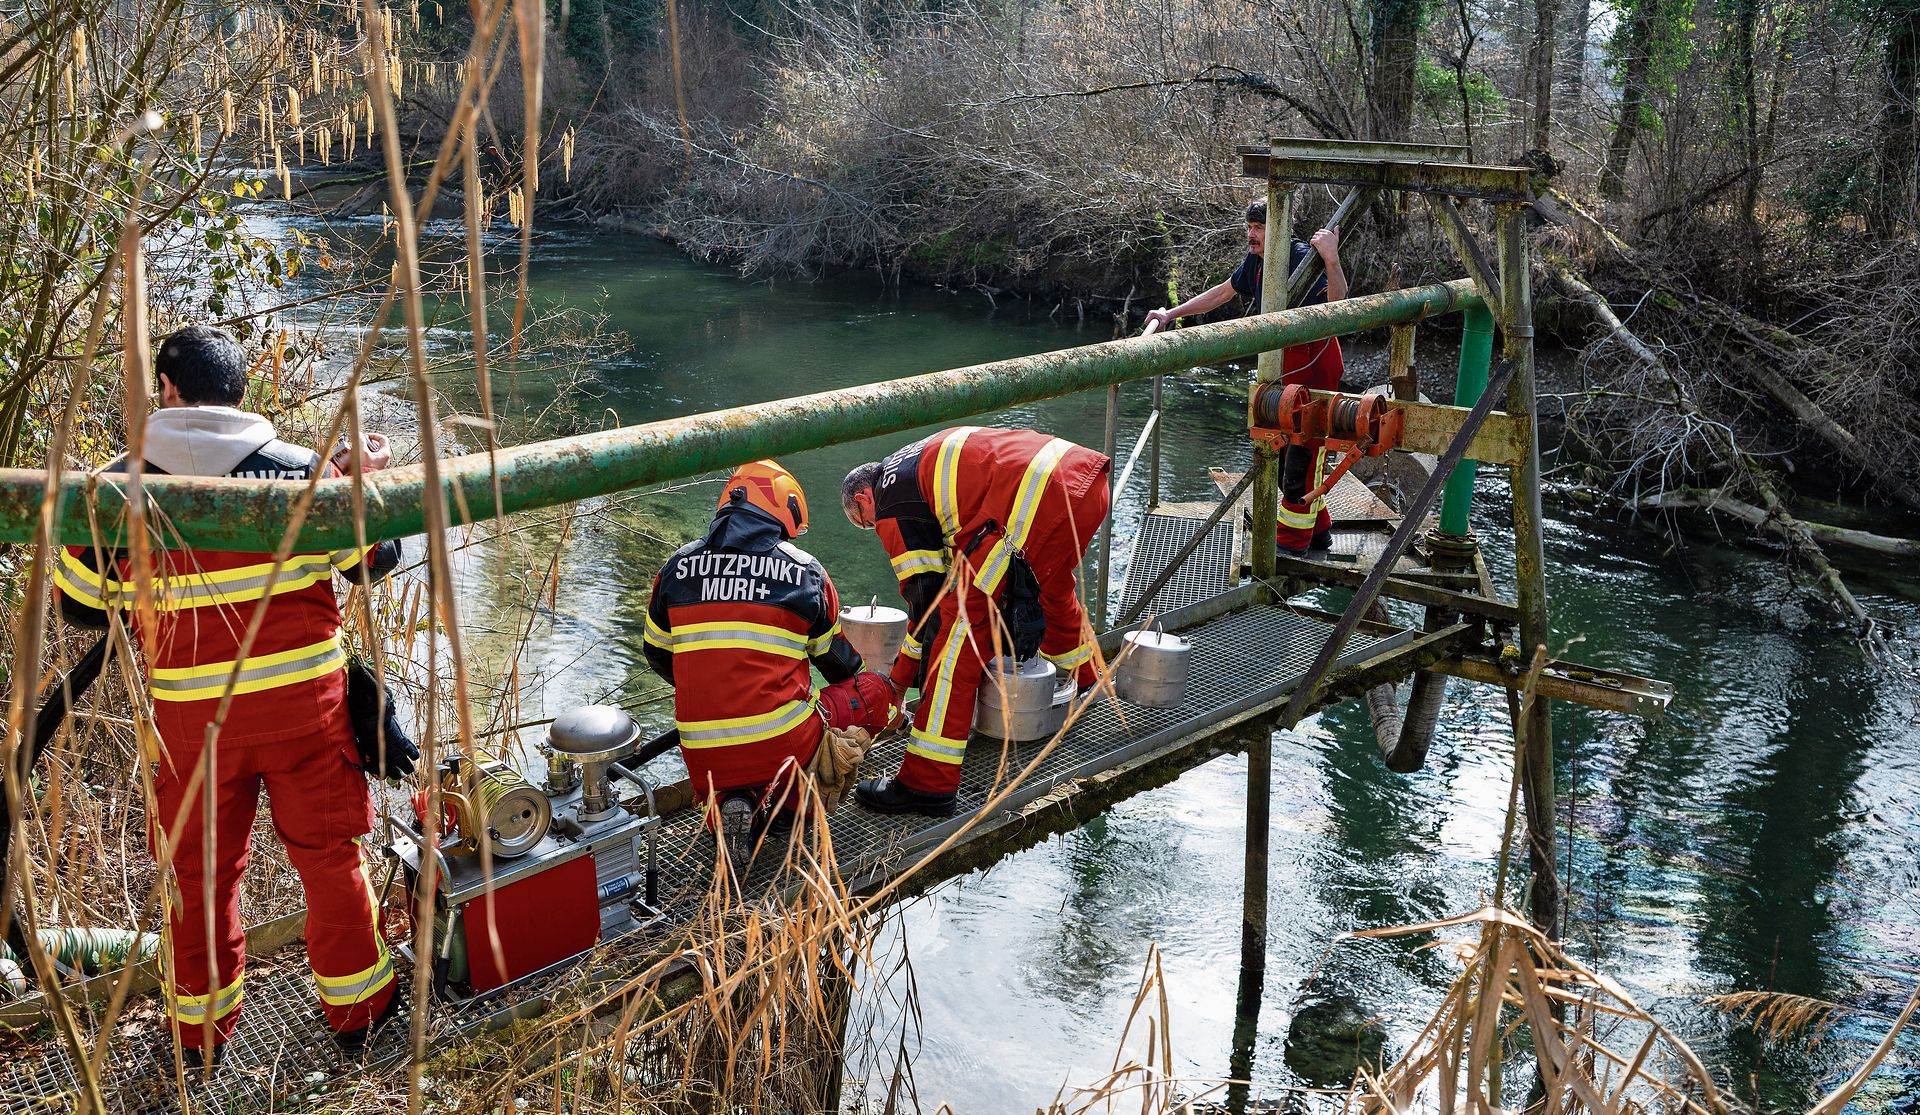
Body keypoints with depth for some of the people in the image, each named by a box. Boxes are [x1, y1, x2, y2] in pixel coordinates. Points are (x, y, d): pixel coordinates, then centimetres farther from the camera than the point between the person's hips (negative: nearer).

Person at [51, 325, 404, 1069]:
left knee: (200, 871, 17)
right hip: (303, 700, 0)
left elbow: (79, 606, 1)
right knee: (329, 855, 15)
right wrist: (370, 484, 16)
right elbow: (374, 561, 2)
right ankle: (358, 1013, 27)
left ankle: (202, 1033, 32)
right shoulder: (300, 470, -8)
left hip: (192, 714, 0)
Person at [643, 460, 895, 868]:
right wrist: (862, 684, 37)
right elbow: (837, 659, 14)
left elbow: (658, 654, 17)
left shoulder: (677, 566, 6)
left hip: (704, 759, 4)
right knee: (875, 691, 17)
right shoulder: (805, 571, 0)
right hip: (783, 739, -3)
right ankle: (789, 790, 0)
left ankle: (727, 807, -1)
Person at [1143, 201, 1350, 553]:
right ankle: (1317, 530, 30)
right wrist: (1171, 314, 15)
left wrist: (1331, 260, -47)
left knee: (1304, 451, -5)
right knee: (1281, 452, 16)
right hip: (1283, 364, 9)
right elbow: (1222, 293, 17)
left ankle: (1292, 540, 5)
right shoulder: (1255, 262, 3)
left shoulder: (1303, 258, -21)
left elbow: (1337, 303, -32)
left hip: (1315, 364, -9)